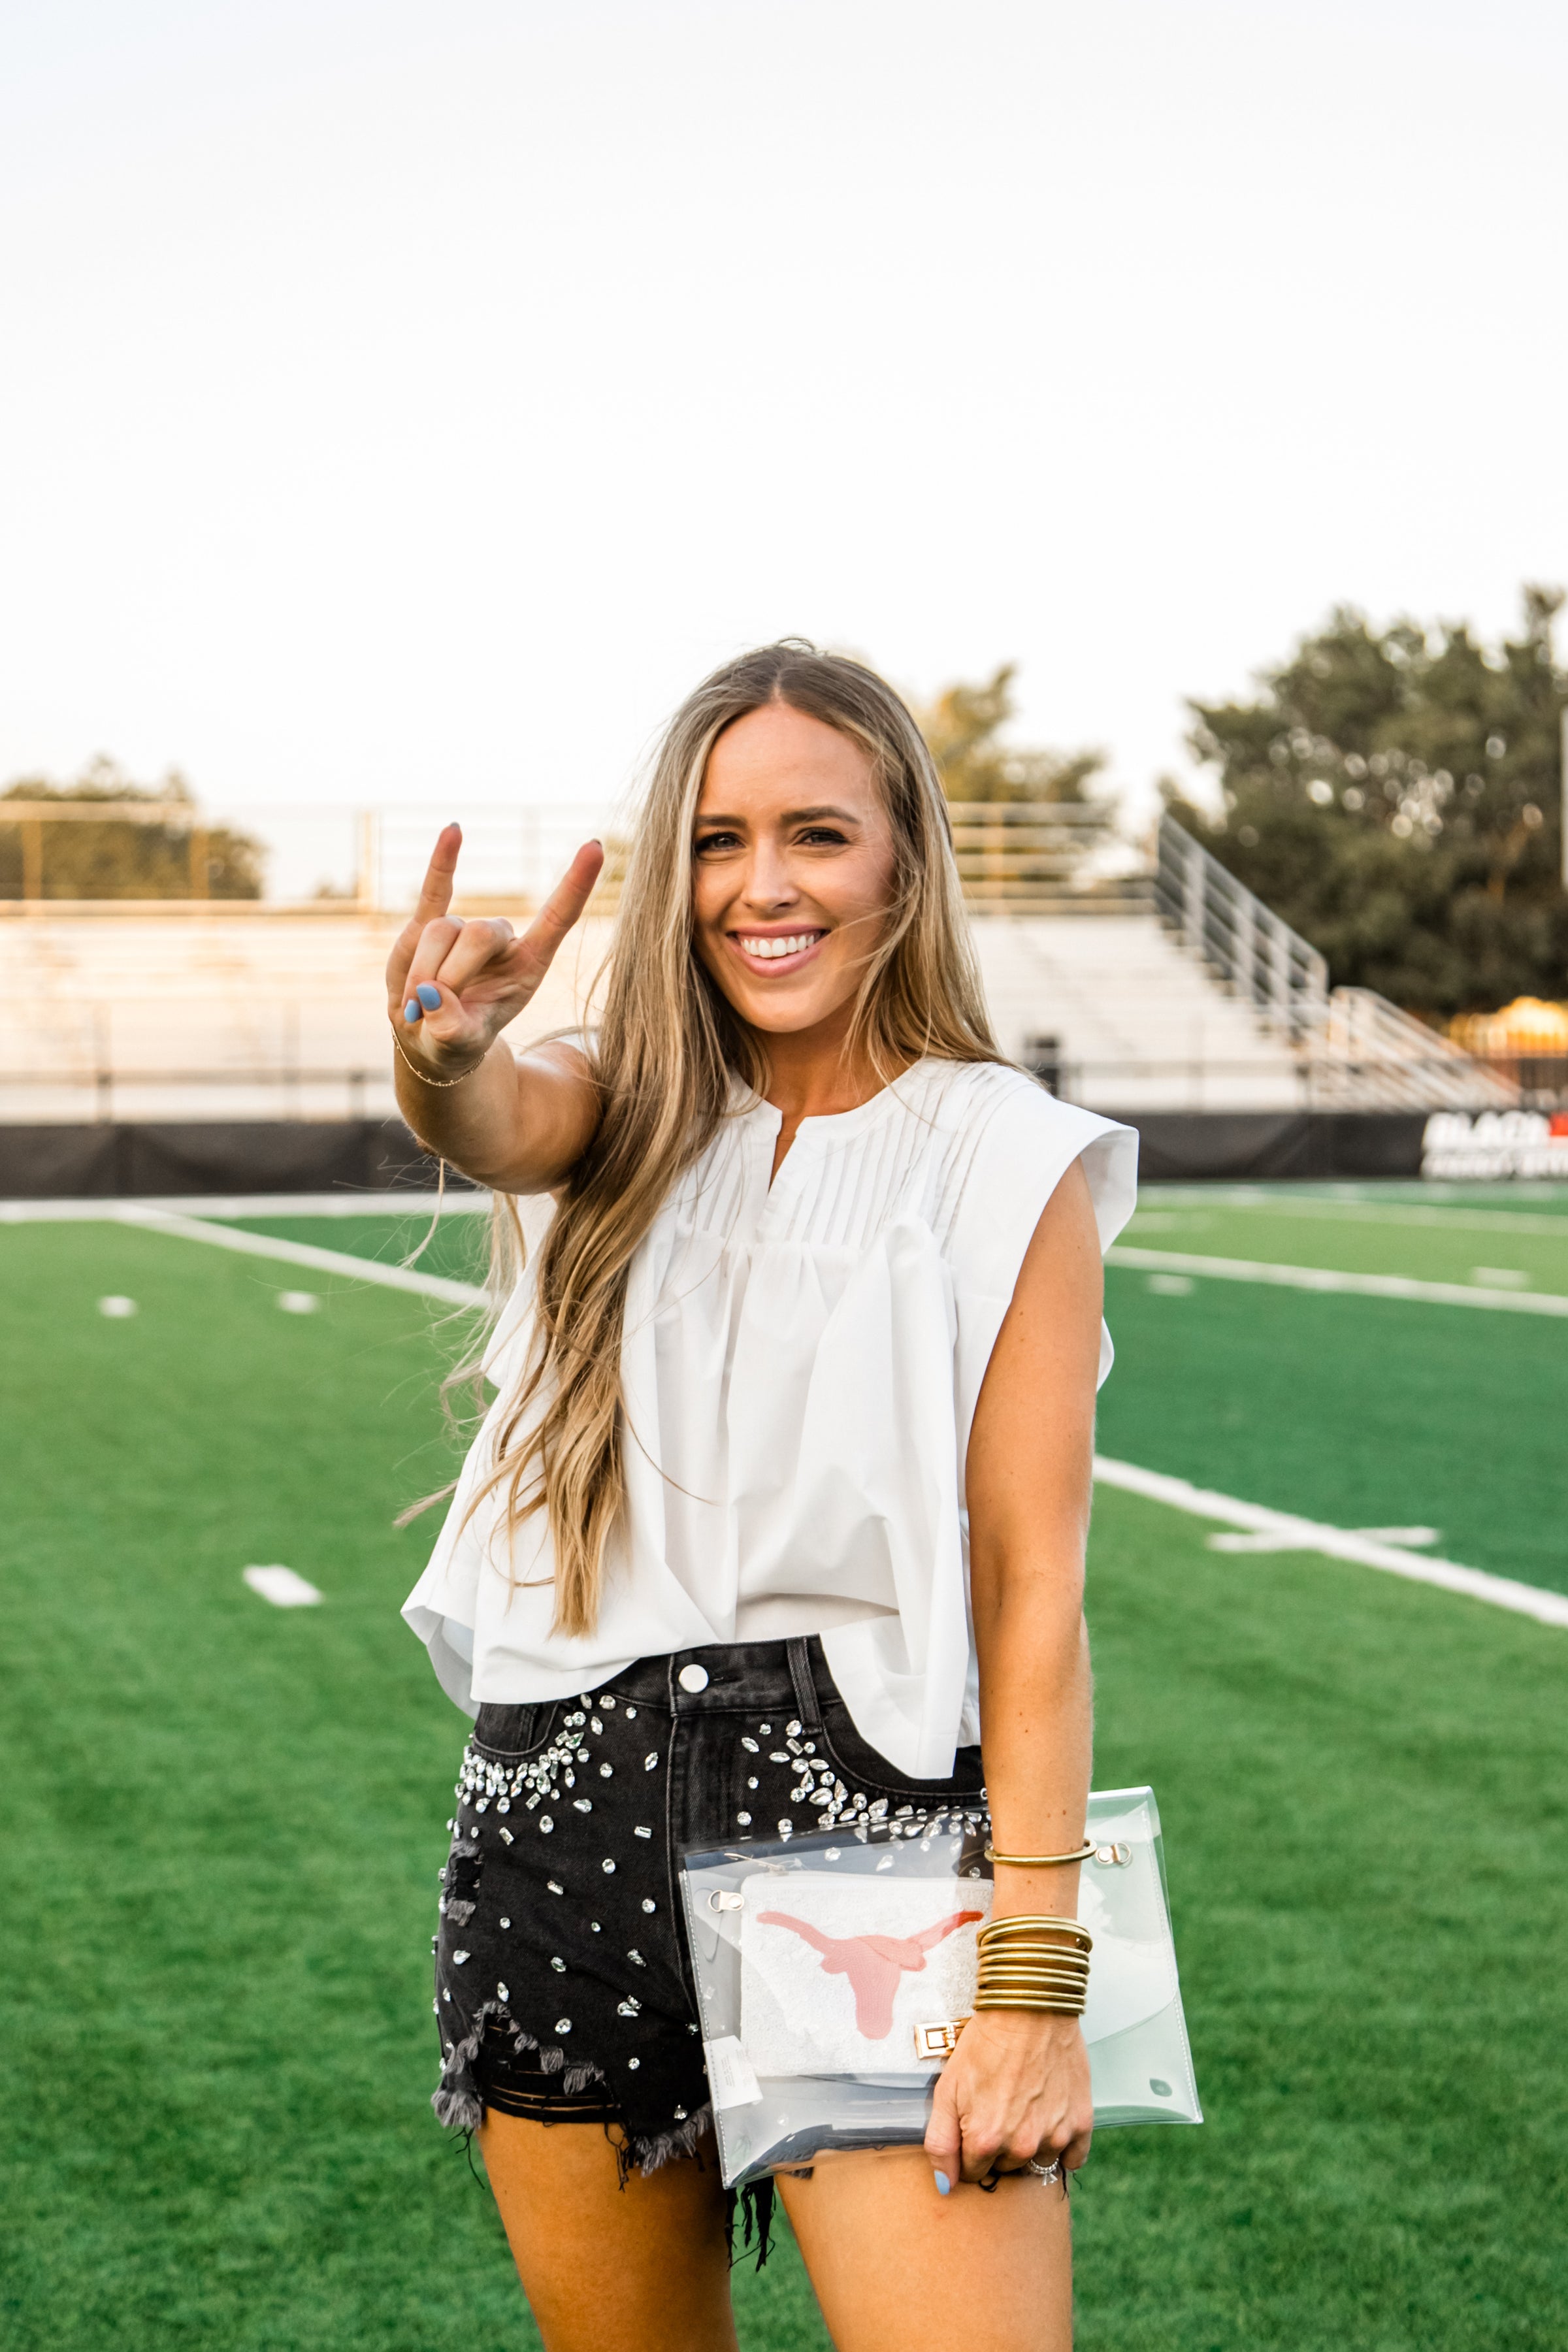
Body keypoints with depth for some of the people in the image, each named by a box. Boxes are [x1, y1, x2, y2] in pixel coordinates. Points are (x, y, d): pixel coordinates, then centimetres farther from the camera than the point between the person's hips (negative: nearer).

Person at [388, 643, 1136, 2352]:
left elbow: (1034, 1585, -7)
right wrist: (445, 1055, -42)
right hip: (569, 1818, 3)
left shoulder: (1005, 1160, -2)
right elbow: (496, 1125, -17)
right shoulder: (632, 1119, 8)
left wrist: (1034, 1977, -14)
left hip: (867, 1809, -3)